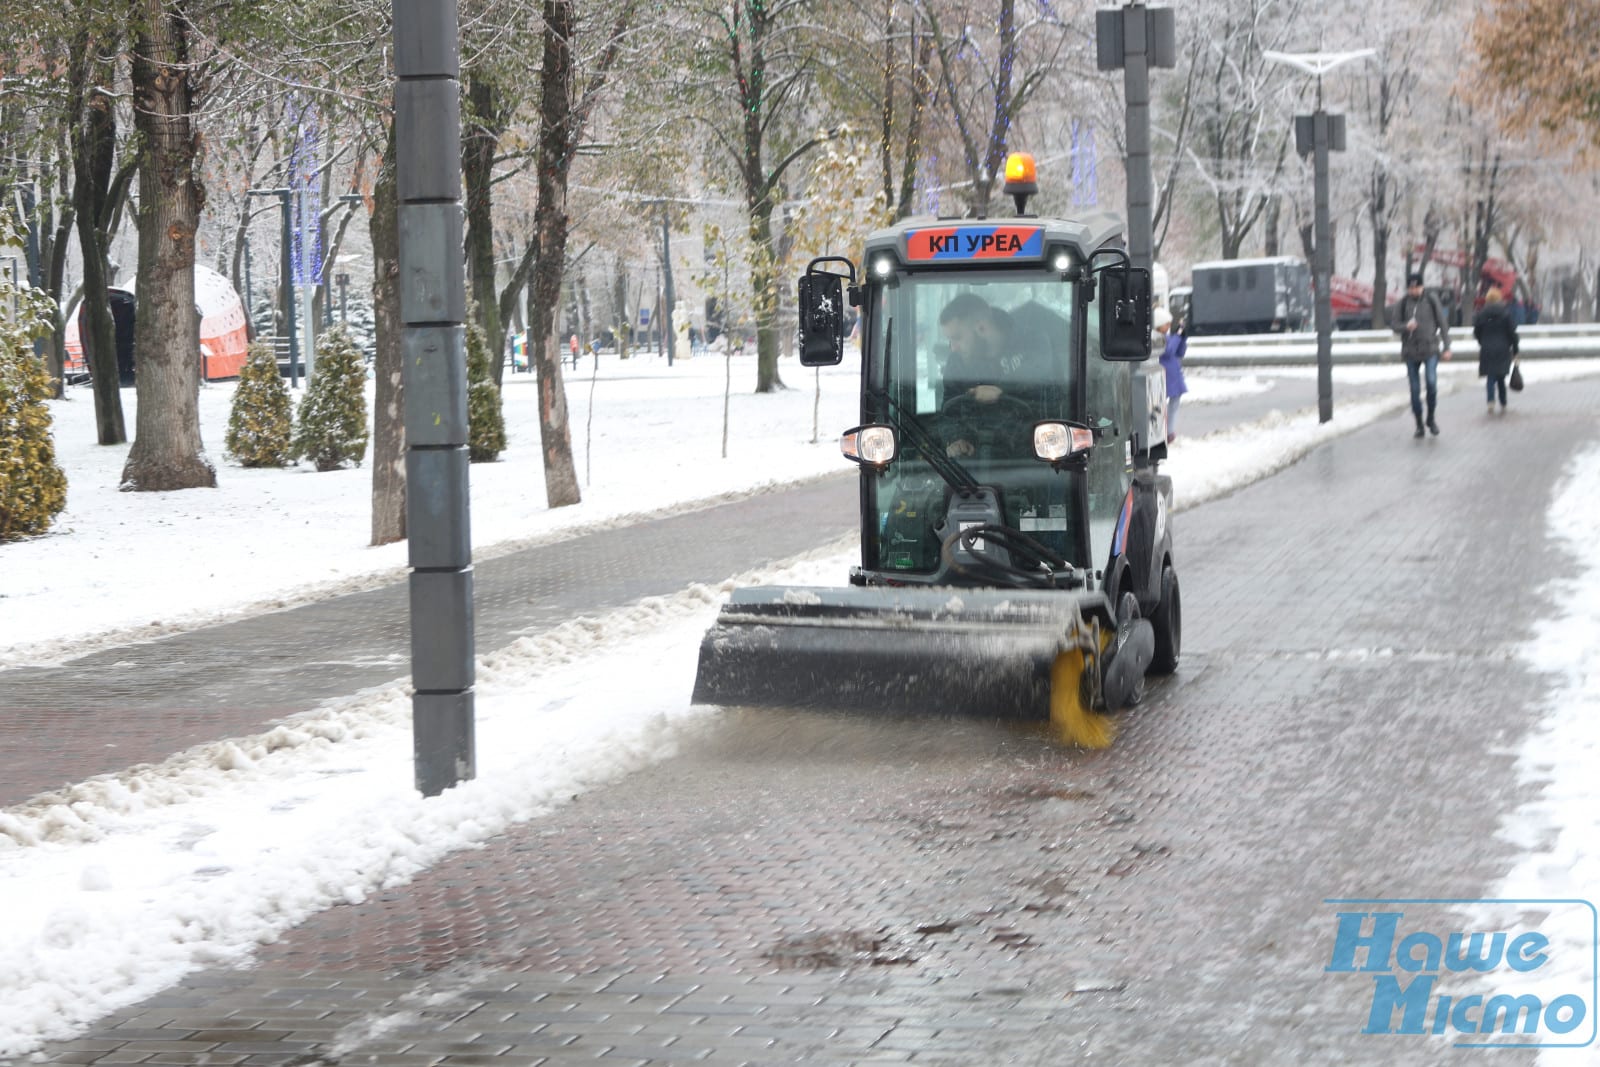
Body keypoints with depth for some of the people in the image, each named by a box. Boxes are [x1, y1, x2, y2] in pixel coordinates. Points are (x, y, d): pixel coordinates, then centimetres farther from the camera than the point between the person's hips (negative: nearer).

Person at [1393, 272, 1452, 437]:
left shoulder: (1431, 300, 0)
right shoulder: (1402, 304, 1)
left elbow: (1443, 324, 4)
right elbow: (1396, 326, 3)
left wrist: (1446, 347, 1)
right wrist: (1407, 326, -20)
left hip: (1430, 350, -1)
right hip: (1411, 351, 1)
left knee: (1431, 382, -19)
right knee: (1415, 390, 3)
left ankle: (1431, 418, 0)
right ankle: (1419, 425, 14)